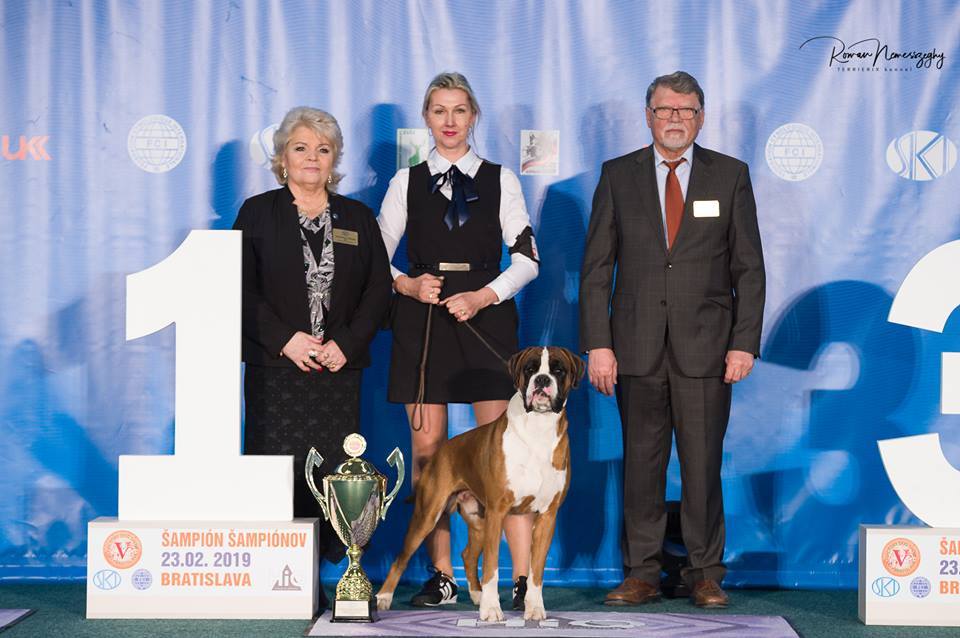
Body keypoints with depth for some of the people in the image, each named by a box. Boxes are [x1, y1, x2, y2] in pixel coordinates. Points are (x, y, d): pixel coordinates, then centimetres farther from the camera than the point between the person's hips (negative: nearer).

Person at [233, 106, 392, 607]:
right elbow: (241, 288, 0)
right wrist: (286, 339, -11)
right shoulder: (258, 213, 8)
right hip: (276, 367, -2)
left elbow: (378, 290, 8)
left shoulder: (357, 218, 14)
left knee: (335, 469, -4)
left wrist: (346, 343, -6)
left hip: (339, 368, 2)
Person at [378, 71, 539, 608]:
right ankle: (441, 576, 8)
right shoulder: (407, 182, 11)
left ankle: (524, 579, -7)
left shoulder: (500, 179, 9)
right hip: (422, 321, 1)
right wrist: (408, 285, -9)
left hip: (486, 317, -1)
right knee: (427, 451, 0)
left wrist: (484, 296, -10)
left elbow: (527, 258, 5)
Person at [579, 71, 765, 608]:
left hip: (705, 348, -1)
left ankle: (706, 575, 13)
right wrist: (598, 344, -3)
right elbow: (596, 268, 5)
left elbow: (749, 268, 5)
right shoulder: (618, 176, 7)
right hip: (638, 347, 1)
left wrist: (745, 343, -3)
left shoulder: (730, 176, 6)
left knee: (703, 464, 1)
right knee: (642, 464, 4)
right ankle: (642, 575, 13)